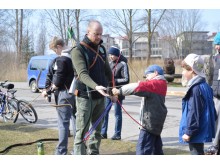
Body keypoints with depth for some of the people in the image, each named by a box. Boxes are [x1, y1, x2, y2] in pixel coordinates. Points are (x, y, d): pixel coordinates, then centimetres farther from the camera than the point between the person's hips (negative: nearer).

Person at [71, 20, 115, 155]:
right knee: (82, 132, -4)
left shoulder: (102, 49, 11)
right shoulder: (78, 50, -10)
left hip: (100, 97, 7)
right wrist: (96, 86, -38)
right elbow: (82, 74, -23)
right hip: (85, 96, -6)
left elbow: (108, 71, 18)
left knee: (97, 131, 12)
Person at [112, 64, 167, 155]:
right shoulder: (160, 84, 18)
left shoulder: (154, 84, -13)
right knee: (157, 148, 18)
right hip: (156, 121, 10)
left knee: (142, 149, -11)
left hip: (150, 122, -10)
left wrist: (120, 91, -26)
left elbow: (138, 87, -24)